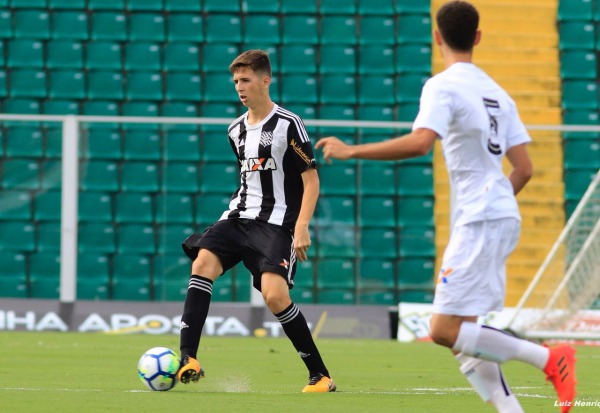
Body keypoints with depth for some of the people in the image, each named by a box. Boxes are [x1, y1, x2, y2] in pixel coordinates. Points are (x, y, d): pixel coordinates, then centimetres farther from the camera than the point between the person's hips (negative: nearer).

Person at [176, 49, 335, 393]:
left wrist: (302, 227, -17)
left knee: (274, 294, -22)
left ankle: (321, 376, -8)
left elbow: (311, 181, -8)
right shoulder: (236, 130, 14)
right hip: (240, 216, 6)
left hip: (276, 222, -6)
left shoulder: (288, 125, -7)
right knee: (203, 262, -20)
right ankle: (188, 360, -26)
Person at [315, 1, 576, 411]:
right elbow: (524, 169, 14)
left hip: (479, 222, -9)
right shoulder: (497, 92, 16)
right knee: (461, 335, 10)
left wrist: (352, 151, -18)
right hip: (503, 216, 9)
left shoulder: (443, 86, -9)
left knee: (445, 331, -9)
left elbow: (420, 143, -26)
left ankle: (548, 357, -14)